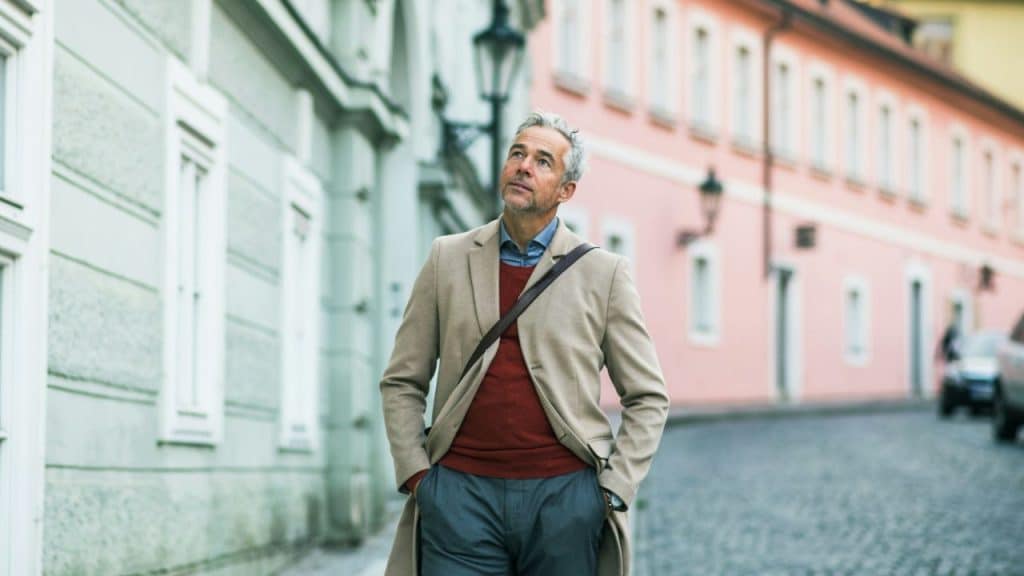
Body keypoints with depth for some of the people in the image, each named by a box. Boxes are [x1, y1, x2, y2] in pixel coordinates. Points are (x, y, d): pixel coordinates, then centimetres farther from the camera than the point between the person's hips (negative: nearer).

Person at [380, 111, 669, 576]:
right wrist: (415, 476, 1)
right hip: (462, 493, 1)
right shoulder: (448, 258, 11)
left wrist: (613, 491, -1)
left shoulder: (603, 272, 6)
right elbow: (401, 383, 12)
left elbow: (647, 398, 8)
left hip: (564, 497, -1)